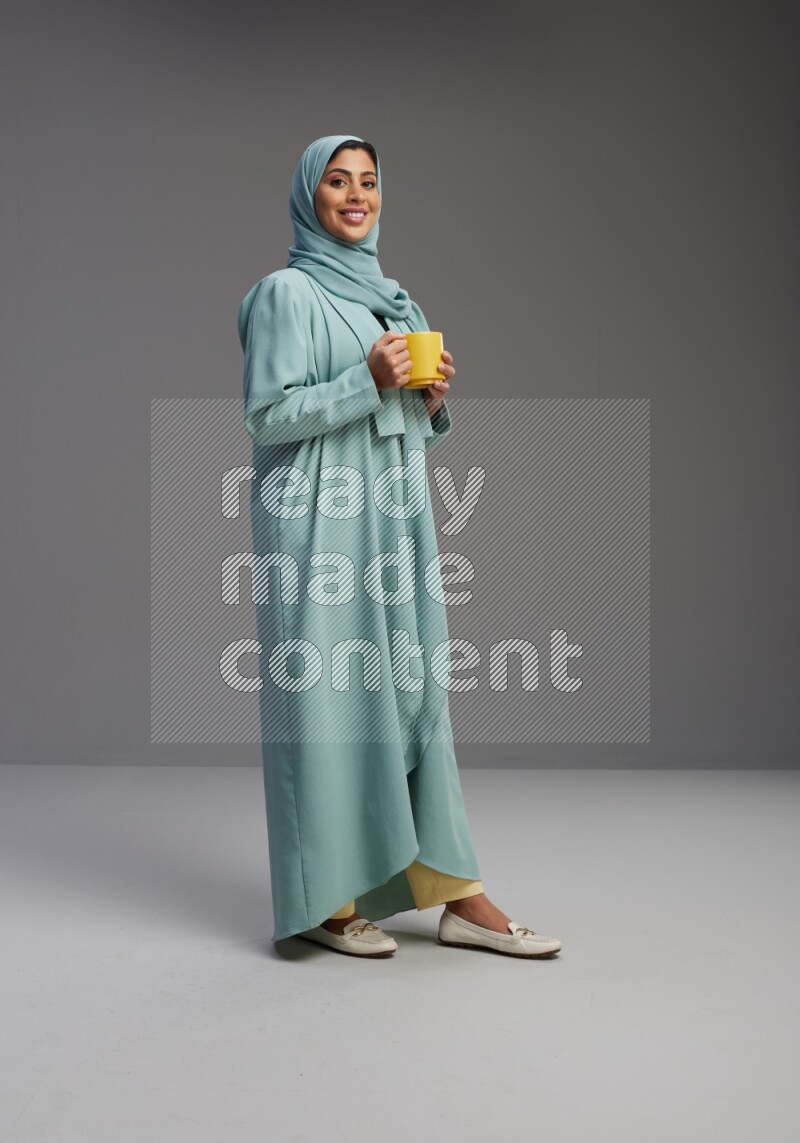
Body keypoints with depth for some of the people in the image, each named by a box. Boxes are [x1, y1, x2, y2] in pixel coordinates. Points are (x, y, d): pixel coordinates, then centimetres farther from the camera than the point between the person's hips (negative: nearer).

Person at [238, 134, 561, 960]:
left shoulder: (390, 296, 19)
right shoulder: (287, 293, -2)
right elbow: (265, 417, -10)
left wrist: (431, 397, 0)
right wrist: (367, 382, -17)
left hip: (396, 522, 7)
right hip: (321, 527, -7)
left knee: (415, 692, 6)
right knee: (327, 693, -3)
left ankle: (455, 894, 11)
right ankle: (328, 899, 10)